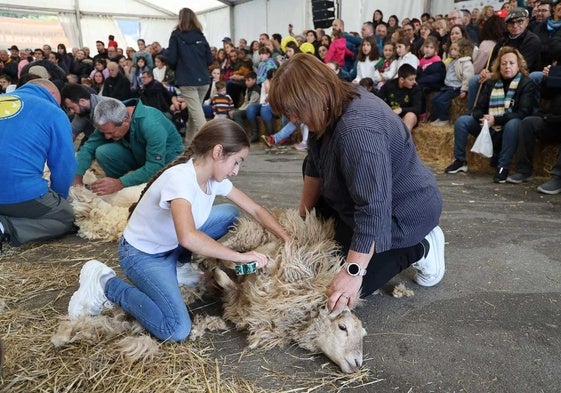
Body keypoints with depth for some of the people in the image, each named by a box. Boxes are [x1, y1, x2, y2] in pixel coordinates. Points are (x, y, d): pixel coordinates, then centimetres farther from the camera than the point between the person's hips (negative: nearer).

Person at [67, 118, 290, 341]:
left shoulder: (214, 178, -8)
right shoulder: (180, 178, -32)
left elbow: (256, 210, -2)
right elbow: (188, 237, -48)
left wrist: (288, 240, -13)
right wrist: (239, 256, -38)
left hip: (171, 245, 8)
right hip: (141, 254, -8)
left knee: (230, 214, -1)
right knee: (177, 330, -20)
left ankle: (179, 270, 7)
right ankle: (107, 283, -3)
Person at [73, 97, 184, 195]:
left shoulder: (151, 124, -35)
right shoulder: (109, 122, -14)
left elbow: (156, 166, -37)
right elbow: (88, 147, -8)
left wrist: (119, 183, -38)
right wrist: (77, 177, -23)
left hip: (165, 160, -5)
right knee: (102, 152, -20)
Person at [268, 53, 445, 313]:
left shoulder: (357, 131, -36)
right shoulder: (335, 102, -6)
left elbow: (374, 210, -38)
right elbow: (314, 167, 4)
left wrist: (353, 273, -35)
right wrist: (304, 215, 10)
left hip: (404, 211, -10)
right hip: (367, 196, 10)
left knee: (346, 289, -6)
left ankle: (420, 249, 5)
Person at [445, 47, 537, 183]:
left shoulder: (527, 84, -5)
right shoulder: (491, 83, 8)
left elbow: (523, 113, -16)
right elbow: (478, 109, 4)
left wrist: (495, 119, -26)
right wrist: (483, 118, -20)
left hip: (510, 128, -4)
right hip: (490, 127, 4)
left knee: (514, 123, -38)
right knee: (462, 121, -12)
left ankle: (503, 167, -31)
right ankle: (460, 161, -2)